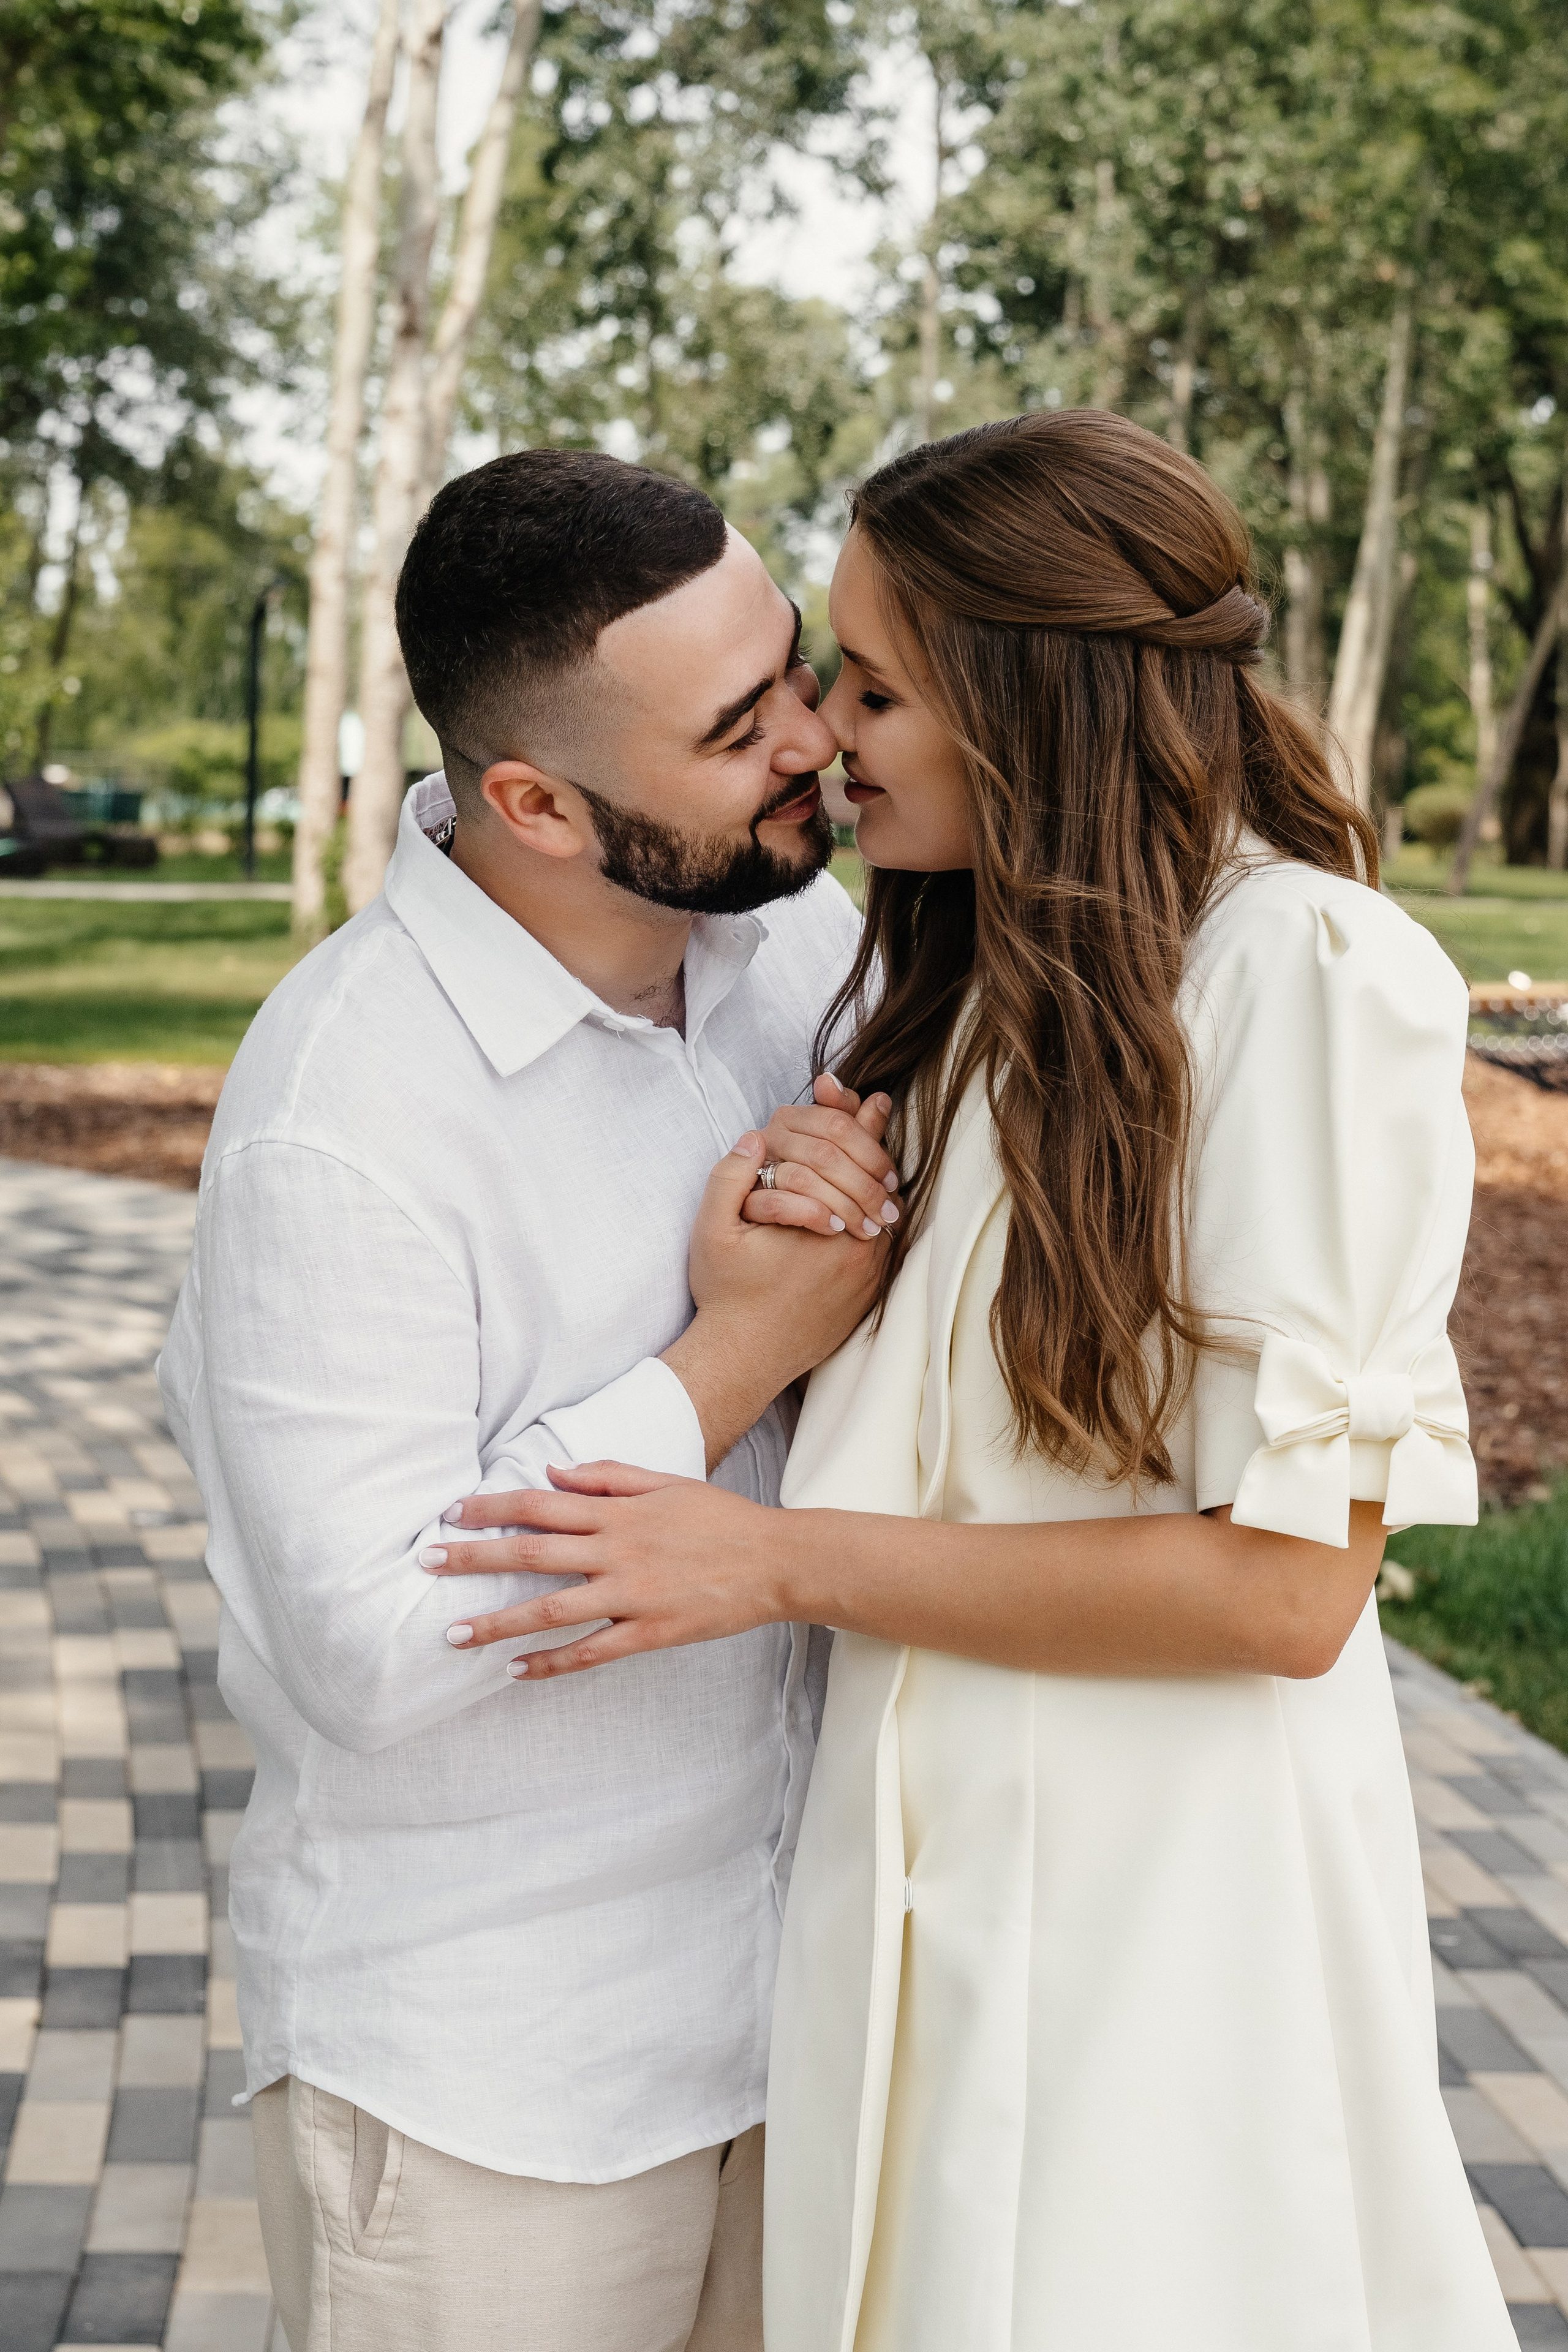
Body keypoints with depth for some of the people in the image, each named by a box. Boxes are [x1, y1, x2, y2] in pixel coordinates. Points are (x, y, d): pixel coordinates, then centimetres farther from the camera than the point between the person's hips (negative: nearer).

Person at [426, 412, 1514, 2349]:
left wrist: (783, 1562, -17)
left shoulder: (1310, 973, -18)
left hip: (1160, 1892, -7)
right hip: (913, 1850, 7)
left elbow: (1285, 1584, -21)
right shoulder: (963, 971, 7)